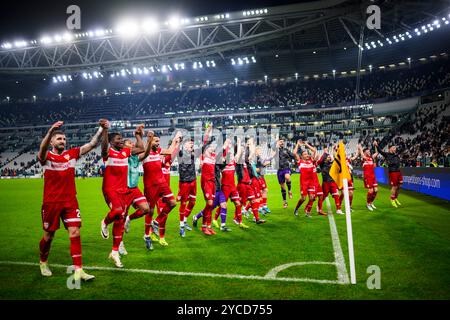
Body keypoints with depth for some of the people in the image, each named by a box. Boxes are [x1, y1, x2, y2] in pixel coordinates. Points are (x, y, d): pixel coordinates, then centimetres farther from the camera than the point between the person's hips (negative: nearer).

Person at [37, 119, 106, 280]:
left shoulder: (72, 154, 4)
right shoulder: (46, 157, -6)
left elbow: (91, 144, -4)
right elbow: (42, 149, -30)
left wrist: (101, 129, -19)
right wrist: (51, 130, -48)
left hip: (70, 202, 2)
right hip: (51, 203, -2)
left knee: (75, 233, -6)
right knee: (48, 236, 11)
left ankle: (78, 270, -3)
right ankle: (43, 263, 38)